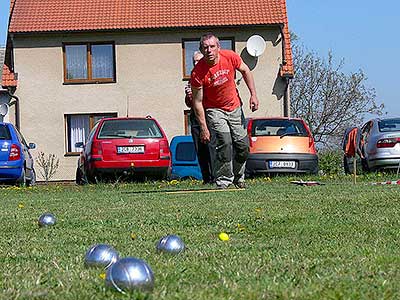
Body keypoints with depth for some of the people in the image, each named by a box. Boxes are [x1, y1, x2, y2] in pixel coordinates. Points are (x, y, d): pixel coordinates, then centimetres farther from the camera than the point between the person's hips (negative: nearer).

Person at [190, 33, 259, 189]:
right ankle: (223, 182, -9)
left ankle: (238, 178, 29)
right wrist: (203, 128, -17)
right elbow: (197, 102, -17)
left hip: (235, 107, 4)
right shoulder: (197, 73, -25)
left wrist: (253, 95, -1)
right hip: (214, 110, -4)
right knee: (224, 143, -20)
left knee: (243, 146, 5)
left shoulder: (230, 57, -17)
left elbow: (245, 71, 4)